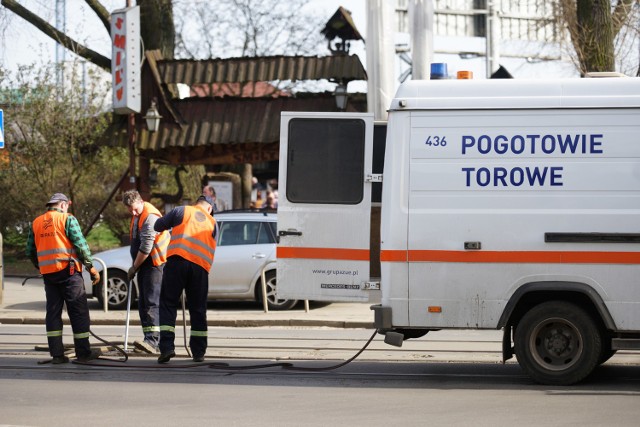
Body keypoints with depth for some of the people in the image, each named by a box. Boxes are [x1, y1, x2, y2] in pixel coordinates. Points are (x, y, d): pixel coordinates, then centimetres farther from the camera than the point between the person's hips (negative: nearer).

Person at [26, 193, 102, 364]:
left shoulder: (36, 223, 12)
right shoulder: (67, 219, -4)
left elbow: (30, 251, 15)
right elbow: (80, 245, -9)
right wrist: (91, 267, -2)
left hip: (48, 273, 5)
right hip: (68, 271, -5)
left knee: (53, 311, 9)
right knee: (78, 311, 1)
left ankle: (56, 354, 5)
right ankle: (83, 352, 1)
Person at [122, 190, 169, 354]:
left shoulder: (150, 217, -19)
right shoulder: (137, 216, 14)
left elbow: (146, 247, -21)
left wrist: (134, 267, -11)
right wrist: (135, 266, 19)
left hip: (155, 264, -10)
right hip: (143, 265, 10)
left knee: (152, 302, -18)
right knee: (143, 303, 9)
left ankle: (152, 340, -27)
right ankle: (150, 340, 12)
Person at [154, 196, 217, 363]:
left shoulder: (181, 211, 13)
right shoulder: (212, 222, 20)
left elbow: (158, 226, 15)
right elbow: (212, 248, 18)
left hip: (177, 260, -2)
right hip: (201, 266, 2)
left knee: (168, 304, 1)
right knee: (198, 309, 12)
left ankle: (167, 347, -13)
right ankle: (199, 352, 14)